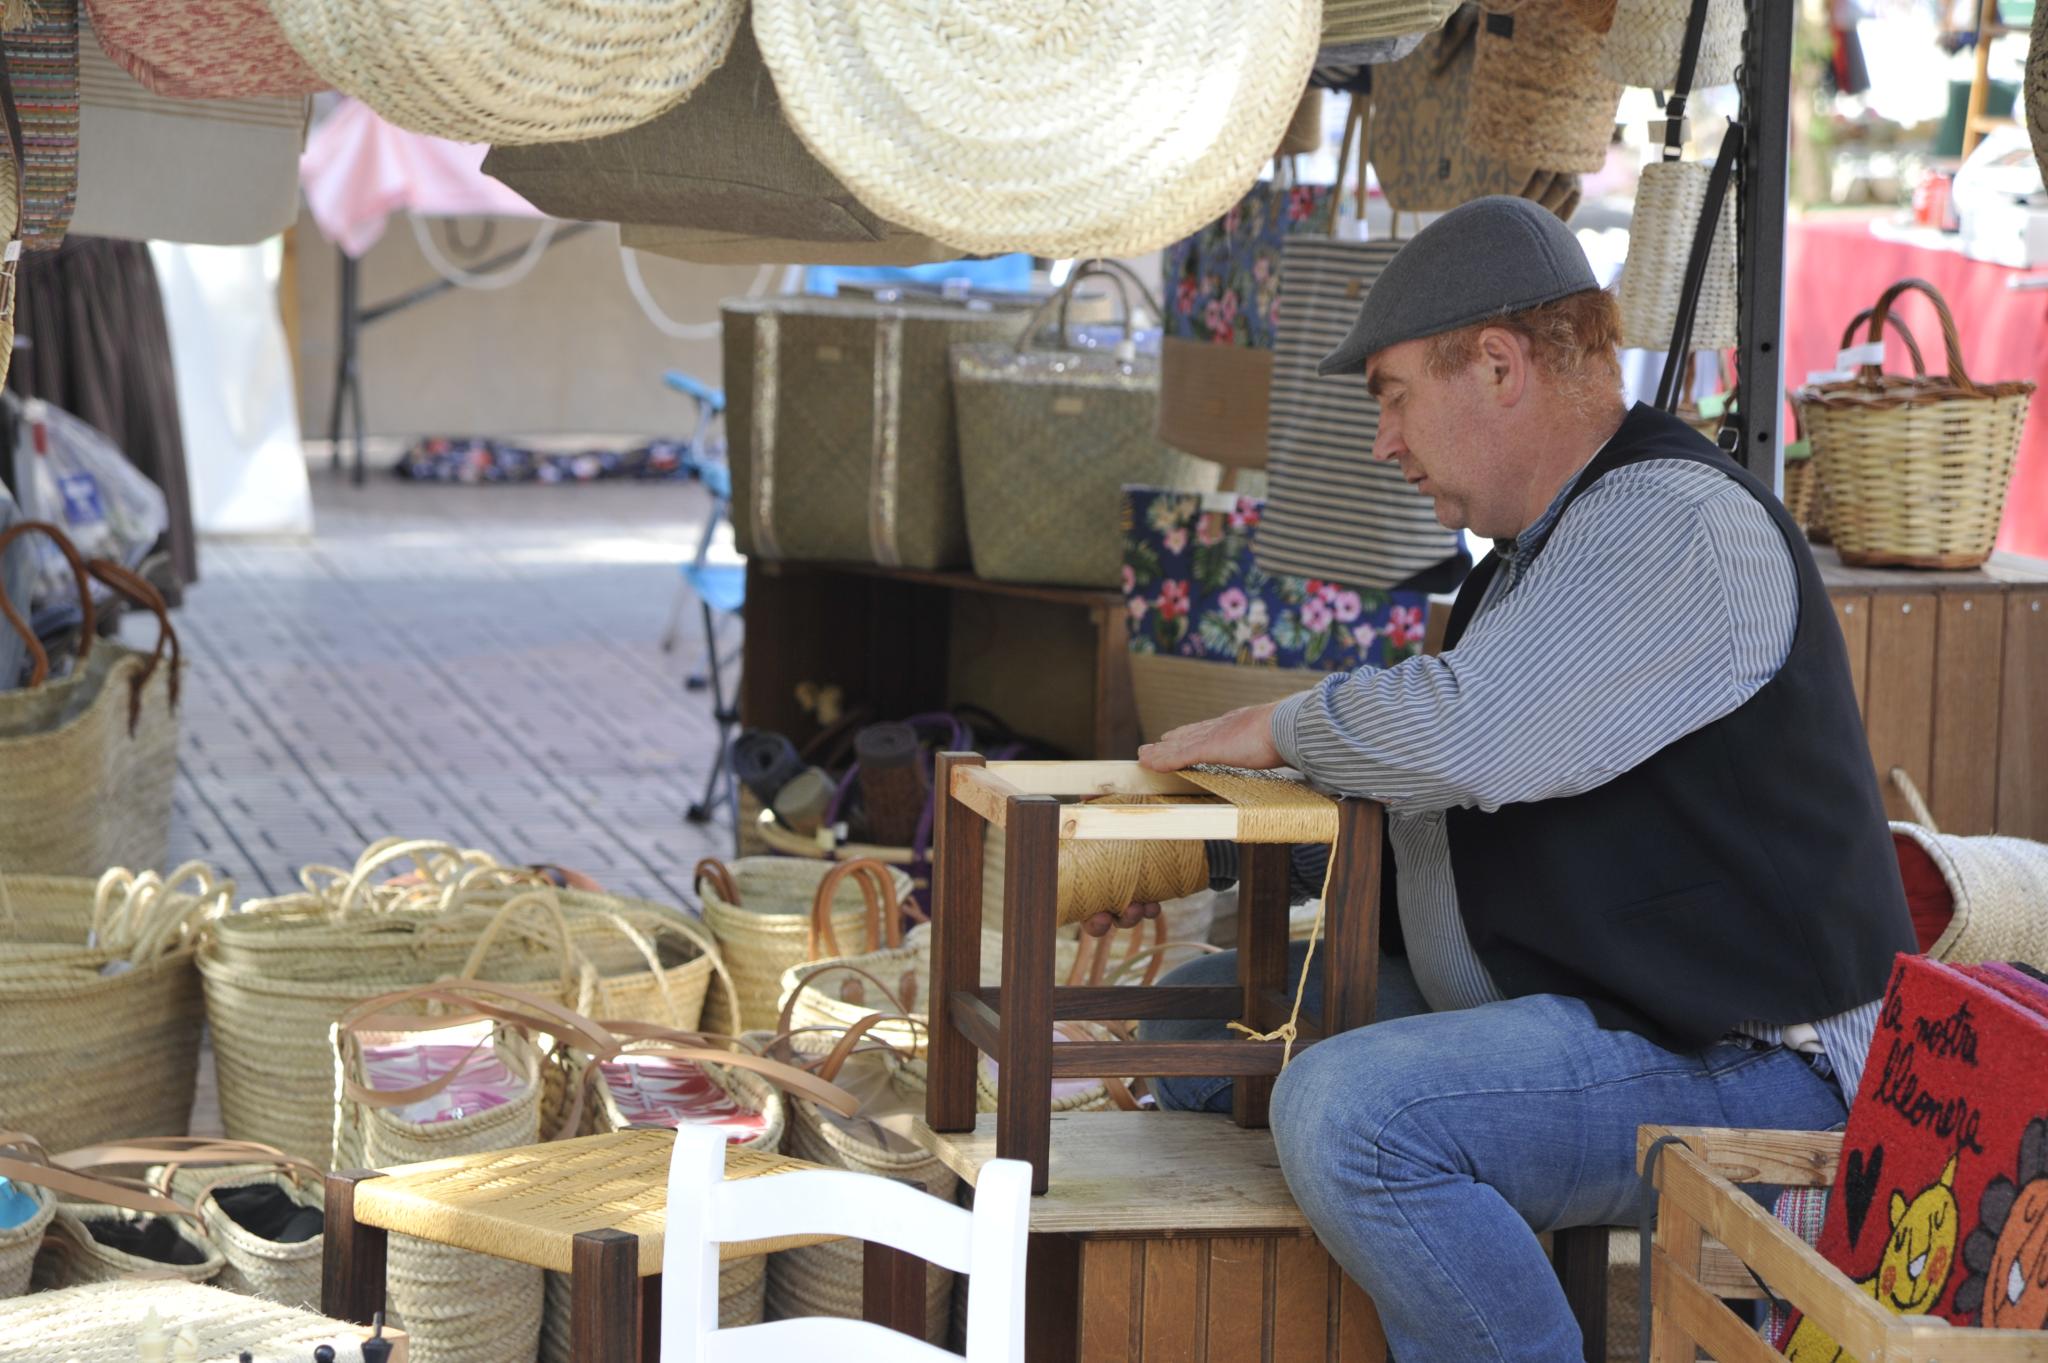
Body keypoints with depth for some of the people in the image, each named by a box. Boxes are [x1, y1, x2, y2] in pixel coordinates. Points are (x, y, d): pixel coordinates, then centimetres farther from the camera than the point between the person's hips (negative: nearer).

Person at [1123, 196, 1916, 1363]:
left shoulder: (1676, 524, -18)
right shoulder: (1558, 536, 17)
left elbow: (1468, 737, -30)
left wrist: (1281, 727, -12)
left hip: (1744, 1071, -11)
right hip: (1575, 1005, 11)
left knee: (1350, 1113, -32)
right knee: (1204, 1011, 14)